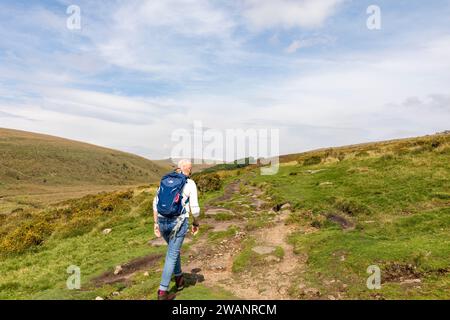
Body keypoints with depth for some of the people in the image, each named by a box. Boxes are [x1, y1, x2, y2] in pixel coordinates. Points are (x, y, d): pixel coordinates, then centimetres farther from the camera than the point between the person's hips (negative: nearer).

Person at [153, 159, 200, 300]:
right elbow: (194, 209, -7)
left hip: (163, 222, 5)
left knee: (173, 249, 27)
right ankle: (162, 292, 6)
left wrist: (156, 224, 9)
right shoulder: (191, 184, -4)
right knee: (172, 255, 4)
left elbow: (156, 203, 5)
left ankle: (179, 279, 38)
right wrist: (196, 223, 11)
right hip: (179, 223, -5)